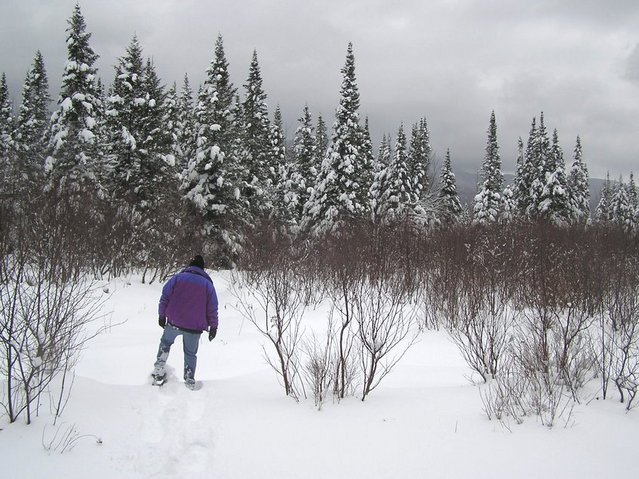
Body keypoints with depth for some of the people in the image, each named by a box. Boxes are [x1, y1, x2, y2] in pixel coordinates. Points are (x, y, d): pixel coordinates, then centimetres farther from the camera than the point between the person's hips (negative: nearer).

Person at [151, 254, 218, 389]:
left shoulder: (178, 277, 3)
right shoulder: (208, 284, 6)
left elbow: (165, 297, 2)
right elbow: (212, 309, 5)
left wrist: (162, 315, 10)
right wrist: (213, 327, 11)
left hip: (174, 323, 0)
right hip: (195, 328, 1)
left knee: (165, 342, 25)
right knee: (190, 353, 17)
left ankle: (159, 369, 11)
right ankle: (190, 380, 9)